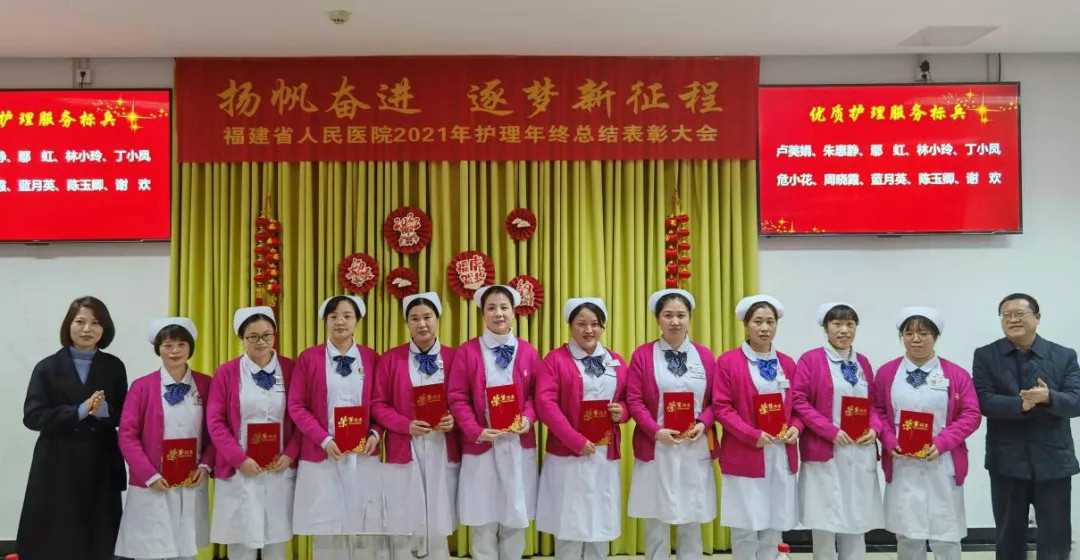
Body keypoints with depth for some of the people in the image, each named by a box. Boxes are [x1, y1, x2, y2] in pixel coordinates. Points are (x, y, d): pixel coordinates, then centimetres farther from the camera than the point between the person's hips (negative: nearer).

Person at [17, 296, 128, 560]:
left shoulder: (114, 367, 6)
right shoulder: (47, 367, 1)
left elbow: (124, 416, 5)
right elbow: (32, 416, -7)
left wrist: (104, 410, -16)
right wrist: (80, 411, -17)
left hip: (101, 466, 1)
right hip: (57, 466, -1)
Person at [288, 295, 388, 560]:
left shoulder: (371, 358, 6)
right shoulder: (308, 357, 1)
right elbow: (296, 405, -3)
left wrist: (375, 434, -9)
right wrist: (324, 440, -12)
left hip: (364, 454, 1)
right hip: (321, 454, -1)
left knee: (368, 525, 3)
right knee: (327, 526, 6)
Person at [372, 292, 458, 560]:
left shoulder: (453, 357, 2)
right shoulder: (391, 358, 2)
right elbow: (378, 404, -1)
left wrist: (455, 420, -15)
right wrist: (407, 425, -14)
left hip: (443, 450, 1)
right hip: (404, 451, 0)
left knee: (439, 525, 7)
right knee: (402, 526, 4)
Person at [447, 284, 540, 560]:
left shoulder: (527, 352, 5)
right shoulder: (467, 352, -2)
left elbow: (536, 394, 8)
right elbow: (457, 398, -4)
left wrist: (528, 417, -12)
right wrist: (476, 431, -16)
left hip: (519, 446, 2)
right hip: (480, 447, -2)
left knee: (515, 520, 10)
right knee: (484, 522, 5)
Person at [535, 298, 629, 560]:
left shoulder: (616, 362, 12)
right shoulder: (555, 358, -2)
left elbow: (629, 400, 18)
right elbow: (545, 403, -11)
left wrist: (622, 412, -6)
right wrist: (576, 440, -17)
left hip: (606, 455, 4)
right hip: (567, 455, -4)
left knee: (601, 524, 9)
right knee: (569, 524, 1)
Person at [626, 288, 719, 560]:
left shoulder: (705, 356, 7)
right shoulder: (642, 355, 0)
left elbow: (716, 401, 7)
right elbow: (634, 401, -5)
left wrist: (703, 424, -11)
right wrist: (657, 431, -17)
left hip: (695, 449, 2)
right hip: (655, 448, -2)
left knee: (692, 522, 9)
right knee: (656, 523, 5)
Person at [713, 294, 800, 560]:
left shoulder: (788, 364, 11)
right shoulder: (728, 361, -4)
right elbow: (721, 408, -8)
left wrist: (795, 428, -6)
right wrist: (753, 435, -17)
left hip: (782, 456, 4)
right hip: (745, 457, -4)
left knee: (774, 526, 10)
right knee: (745, 529, 0)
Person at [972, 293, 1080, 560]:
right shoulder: (985, 356, 1)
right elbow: (983, 401, -10)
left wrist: (1048, 397, -27)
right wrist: (1020, 404, -26)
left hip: (1054, 462, 0)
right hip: (1007, 462, 0)